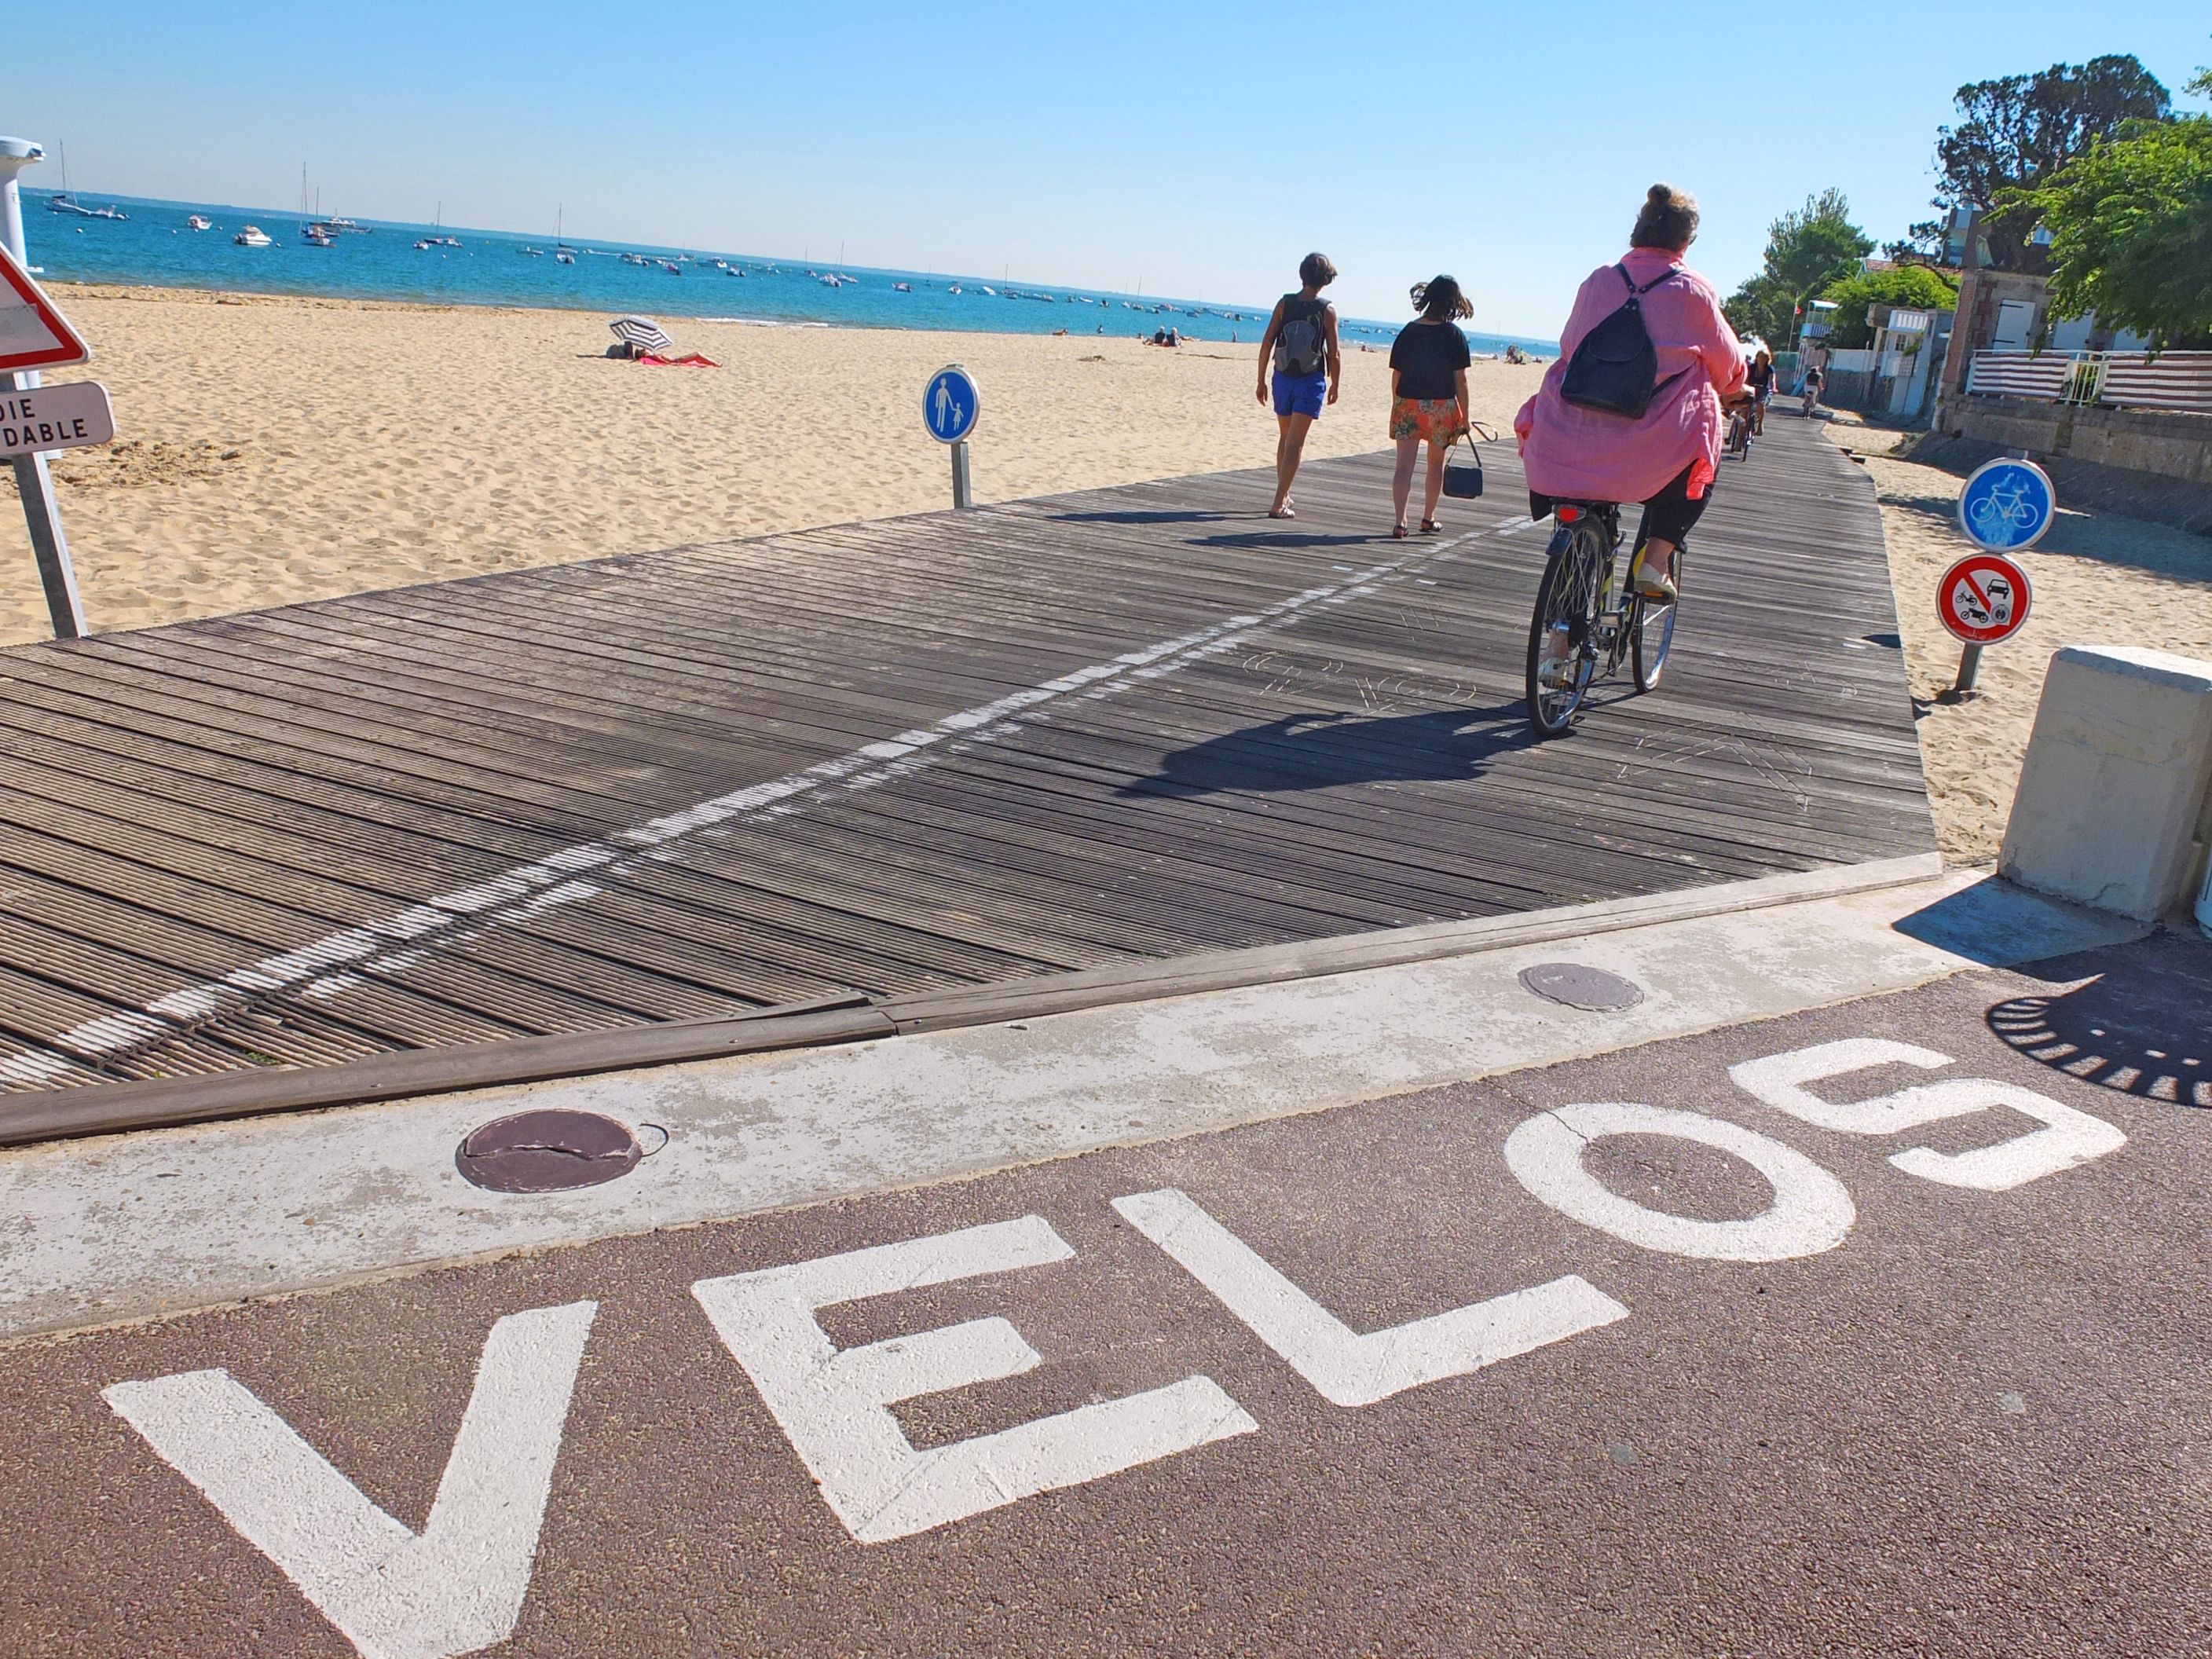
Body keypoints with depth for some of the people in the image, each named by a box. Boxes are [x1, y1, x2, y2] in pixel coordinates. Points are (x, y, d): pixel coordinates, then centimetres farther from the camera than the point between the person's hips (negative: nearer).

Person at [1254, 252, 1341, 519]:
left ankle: (1284, 495, 29)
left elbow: (1267, 343, -2)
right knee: (1295, 443, -4)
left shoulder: (1285, 303, -1)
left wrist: (1261, 380, 5)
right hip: (1311, 382, -3)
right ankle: (1279, 504, -10)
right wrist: (1335, 385, 8)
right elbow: (1334, 354, -5)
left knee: (1285, 438, 18)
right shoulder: (1327, 310, -7)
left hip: (1283, 379, 3)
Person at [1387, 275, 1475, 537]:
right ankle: (1428, 518, 28)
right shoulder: (1454, 334, -6)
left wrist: (1397, 406, 14)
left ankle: (1400, 521, -14)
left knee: (1404, 464, -1)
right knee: (1436, 464, 16)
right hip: (1442, 406, -1)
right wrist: (1464, 417, 1)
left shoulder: (1408, 331, 1)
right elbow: (1460, 380, -6)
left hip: (1407, 405, 1)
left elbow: (1396, 375, 3)